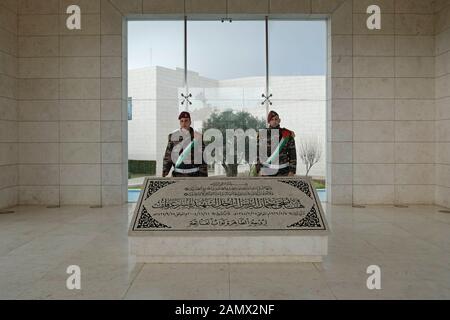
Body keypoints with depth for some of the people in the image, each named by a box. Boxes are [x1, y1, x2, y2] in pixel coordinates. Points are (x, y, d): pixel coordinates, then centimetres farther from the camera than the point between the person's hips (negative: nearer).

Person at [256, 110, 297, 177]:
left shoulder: (287, 134, 3)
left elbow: (292, 153, 5)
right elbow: (258, 153, 4)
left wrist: (292, 171, -1)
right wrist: (259, 170, -3)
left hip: (283, 171, 1)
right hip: (267, 171, 0)